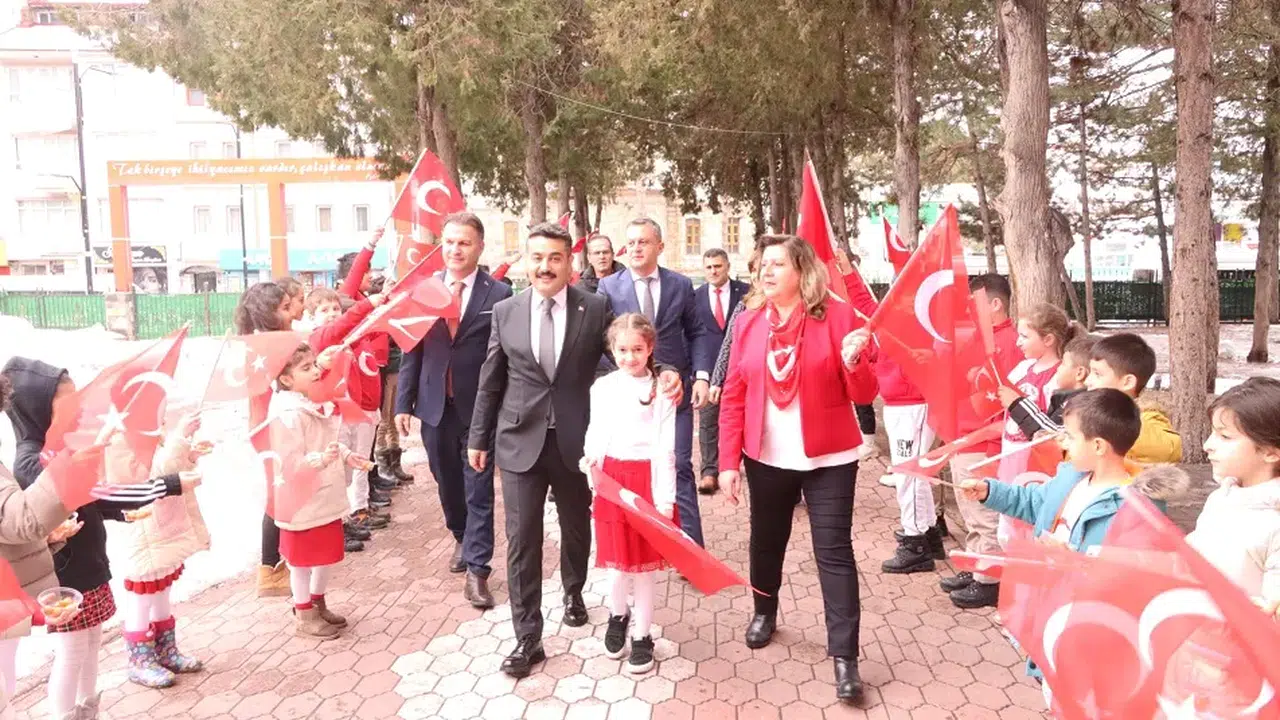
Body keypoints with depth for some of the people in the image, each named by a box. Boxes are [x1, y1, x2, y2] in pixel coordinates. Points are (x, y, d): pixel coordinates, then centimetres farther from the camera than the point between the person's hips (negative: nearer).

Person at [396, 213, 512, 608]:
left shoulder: (498, 294, -8)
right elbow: (412, 349, 5)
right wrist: (403, 402, 2)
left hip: (480, 408, -4)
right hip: (435, 406, 4)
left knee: (479, 490, 3)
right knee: (447, 484, 20)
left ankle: (477, 570, 13)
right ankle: (462, 539, 44)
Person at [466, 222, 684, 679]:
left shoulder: (596, 308, -4)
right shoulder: (505, 311, 1)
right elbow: (490, 382, 6)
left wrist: (661, 372, -22)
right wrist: (479, 438, 8)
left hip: (575, 440, 0)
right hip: (520, 441, 0)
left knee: (576, 527, 19)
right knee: (522, 538, 1)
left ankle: (573, 592, 48)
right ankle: (528, 637, 14)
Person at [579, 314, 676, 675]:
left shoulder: (662, 390, -5)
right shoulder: (602, 387, 2)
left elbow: (666, 448, -6)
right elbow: (596, 432, 5)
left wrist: (665, 500, -10)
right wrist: (590, 460, -17)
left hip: (647, 479, -2)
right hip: (612, 479, 2)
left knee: (644, 560, 8)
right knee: (616, 555, 13)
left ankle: (642, 635, 24)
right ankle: (618, 617, 39)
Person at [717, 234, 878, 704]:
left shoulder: (836, 316, -7)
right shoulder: (748, 321, 1)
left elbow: (864, 395, -6)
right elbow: (733, 397, 1)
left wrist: (853, 362, -28)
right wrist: (728, 461, -3)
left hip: (828, 458, -3)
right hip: (766, 458, 3)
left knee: (834, 551, -1)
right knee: (766, 541, 19)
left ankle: (844, 656, 10)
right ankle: (764, 612, 44)